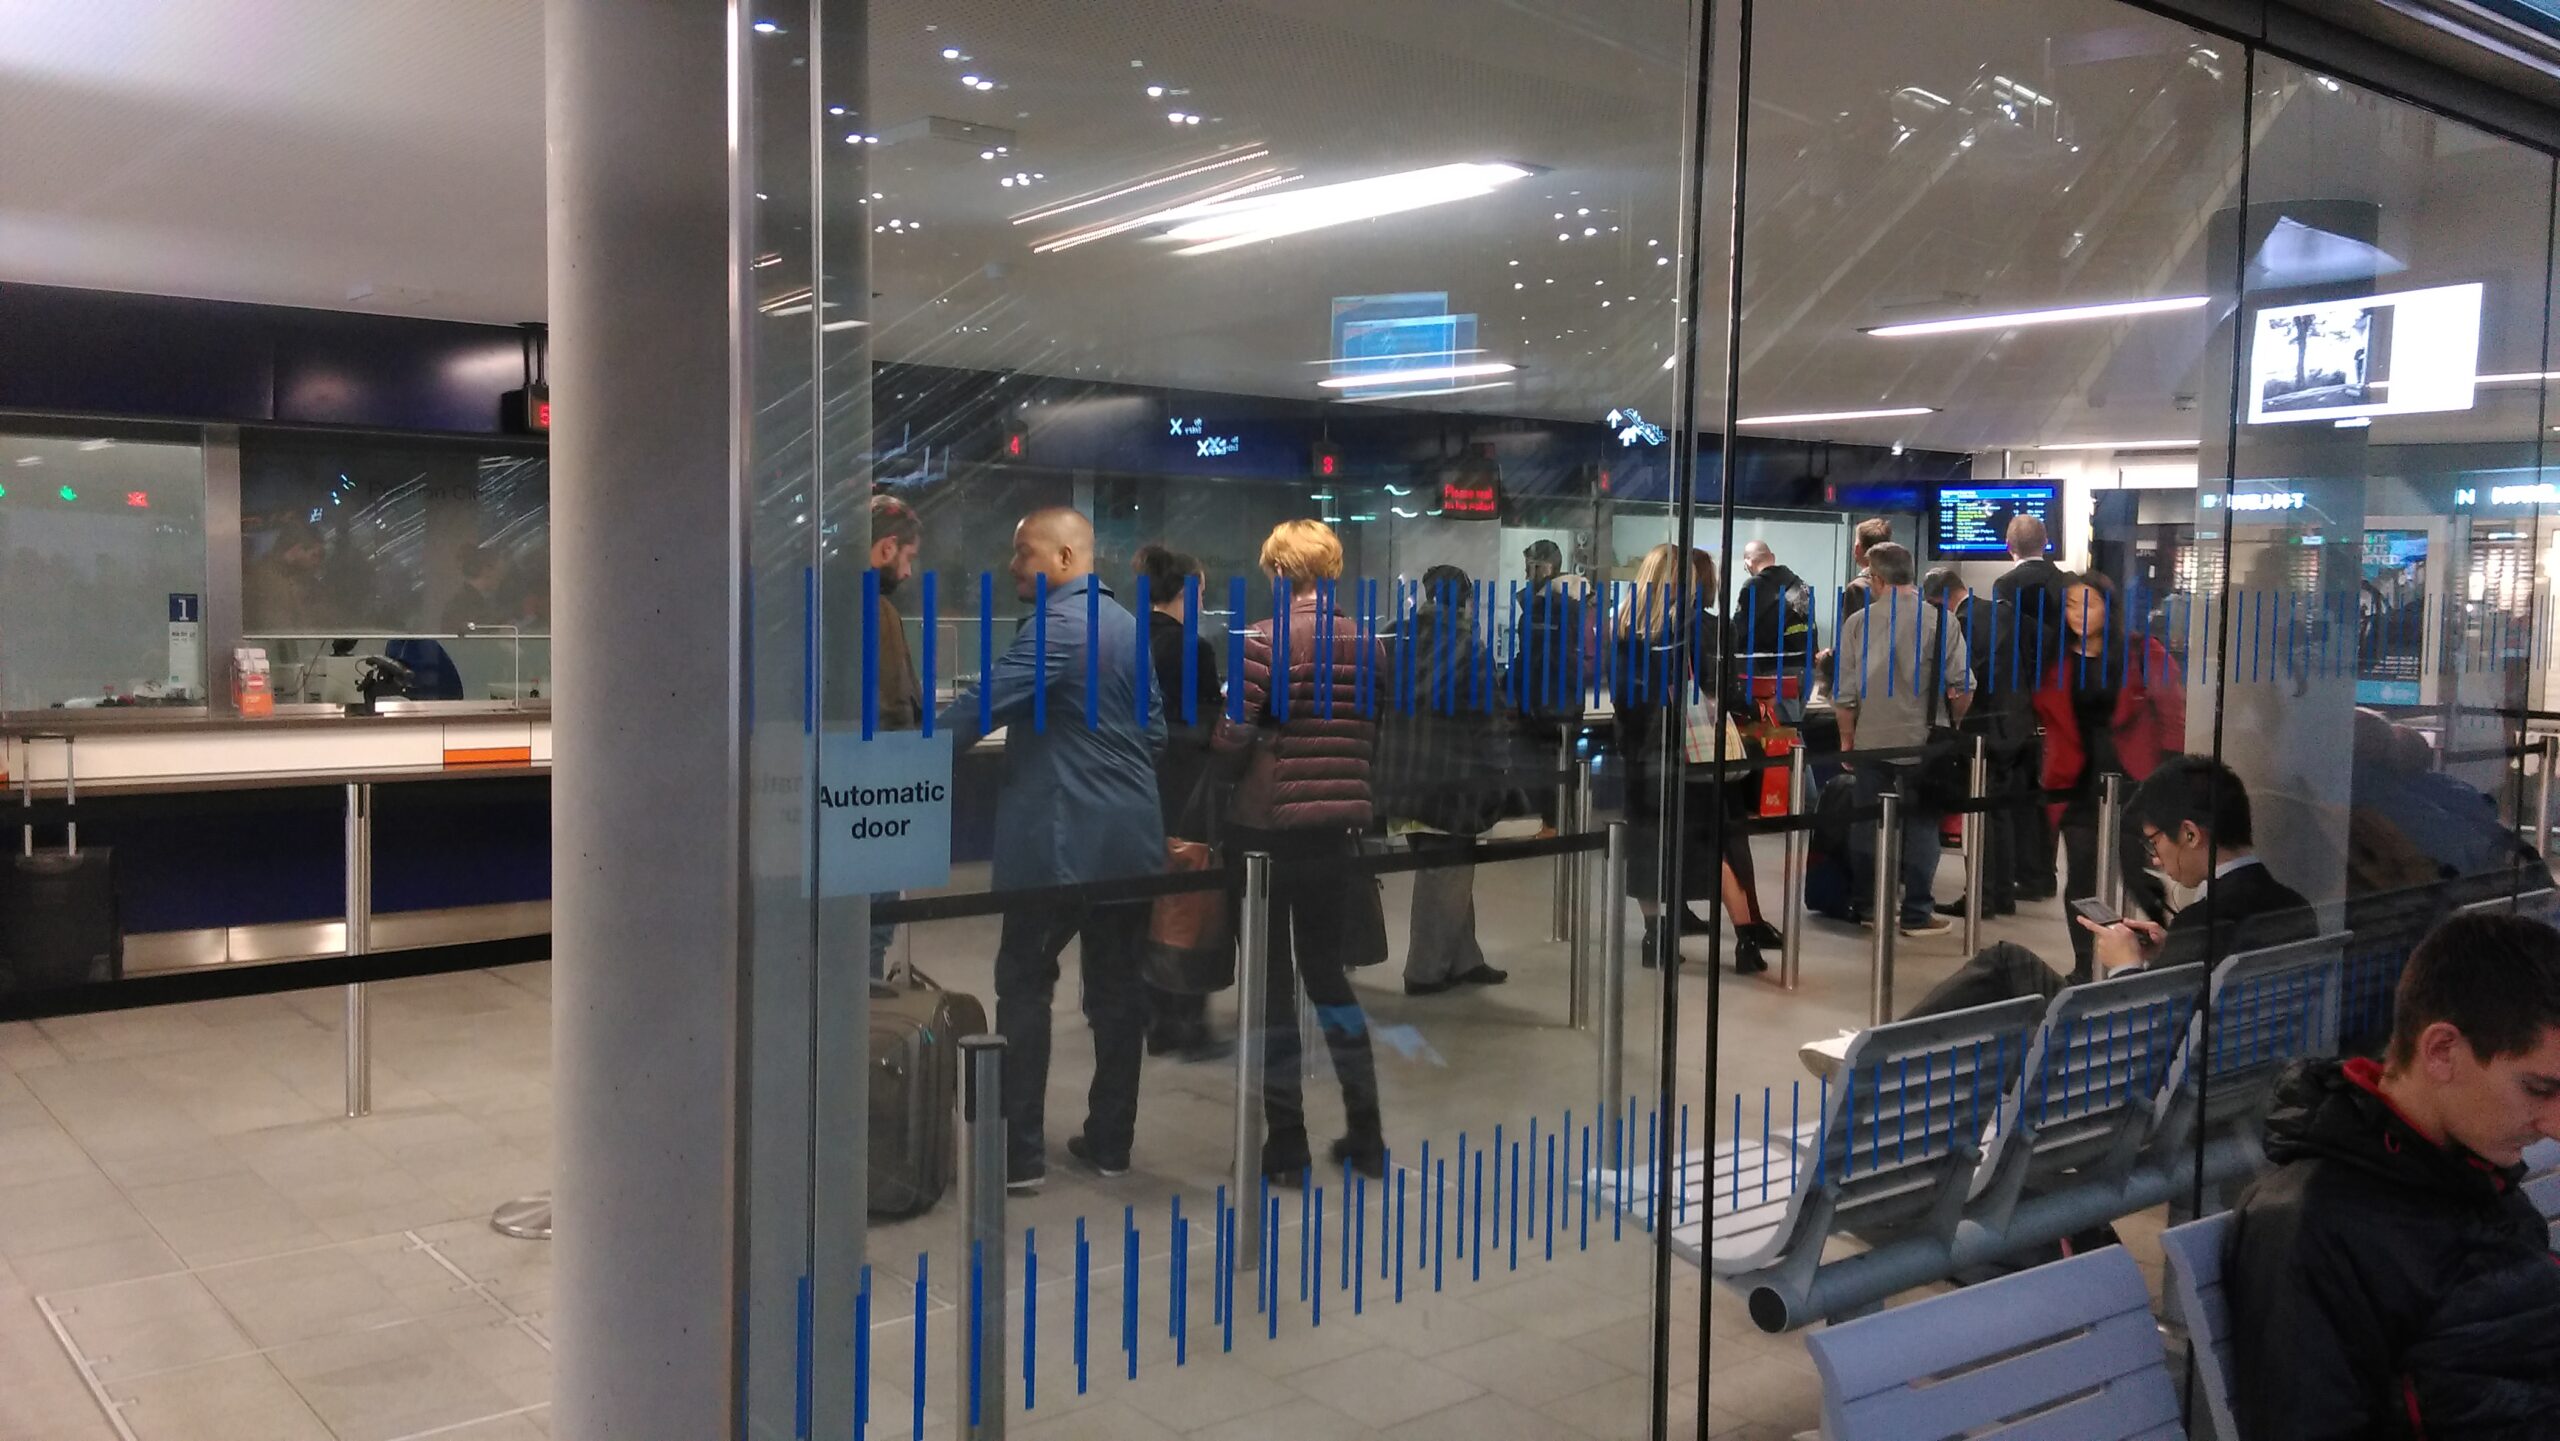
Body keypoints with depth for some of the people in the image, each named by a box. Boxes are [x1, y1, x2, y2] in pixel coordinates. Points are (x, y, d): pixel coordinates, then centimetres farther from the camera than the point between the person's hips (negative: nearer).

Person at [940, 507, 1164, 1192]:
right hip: (1132, 837, 8)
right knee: (1117, 988, 10)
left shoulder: (1056, 627, -13)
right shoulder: (1128, 624, 14)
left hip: (1060, 839, -8)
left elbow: (980, 706, -19)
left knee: (1024, 988, 0)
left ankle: (1019, 1153, 1)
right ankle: (1109, 1142, 18)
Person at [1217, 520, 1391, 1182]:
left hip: (1269, 823, -5)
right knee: (1326, 967, 18)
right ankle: (1365, 1132, 20)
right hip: (1339, 826, 5)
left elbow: (1233, 736, -16)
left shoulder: (1264, 640, -12)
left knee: (1273, 979, 6)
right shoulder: (1363, 644, 3)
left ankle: (1286, 1142, 11)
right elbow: (1373, 737, 8)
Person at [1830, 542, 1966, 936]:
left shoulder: (1858, 622, -5)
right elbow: (1961, 685, -6)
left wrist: (1847, 740, 10)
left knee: (1867, 824, 12)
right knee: (1920, 824, 7)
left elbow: (1844, 692, -2)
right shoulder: (1940, 620, -8)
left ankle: (1866, 905, 20)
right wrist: (1955, 724, 12)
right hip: (1924, 740, -1)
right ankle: (1916, 914, 9)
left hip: (1871, 740, 1)